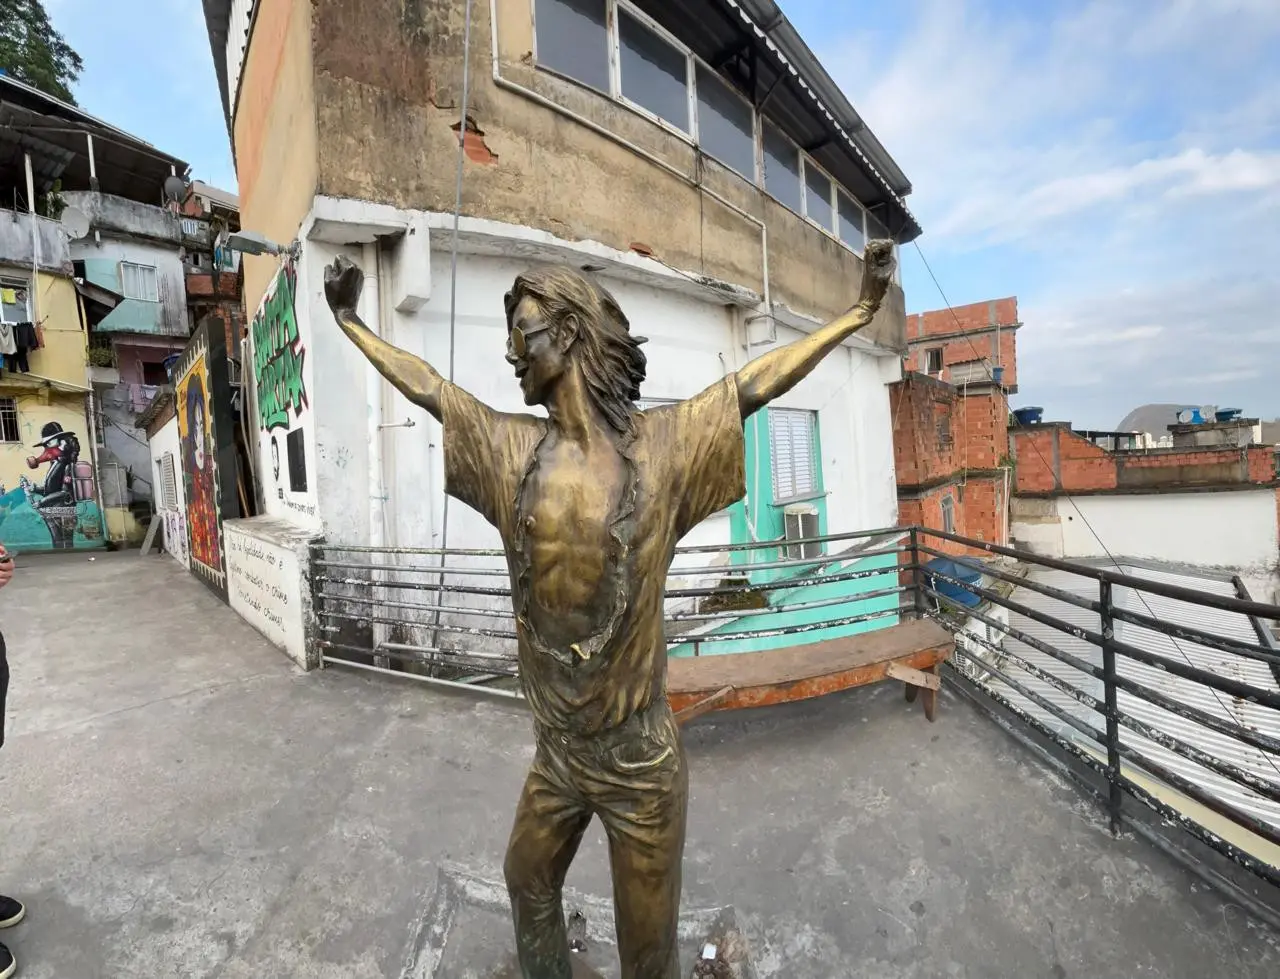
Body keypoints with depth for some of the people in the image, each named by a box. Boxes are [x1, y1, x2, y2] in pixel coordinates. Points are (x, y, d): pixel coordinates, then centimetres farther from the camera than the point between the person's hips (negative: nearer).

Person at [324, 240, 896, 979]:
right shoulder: (513, 448, -3)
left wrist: (861, 312, -7)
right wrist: (351, 322, 18)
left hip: (638, 756, -4)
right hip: (555, 751, 4)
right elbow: (424, 385, 8)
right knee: (528, 886, 31)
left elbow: (758, 382, -10)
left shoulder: (661, 443, -12)